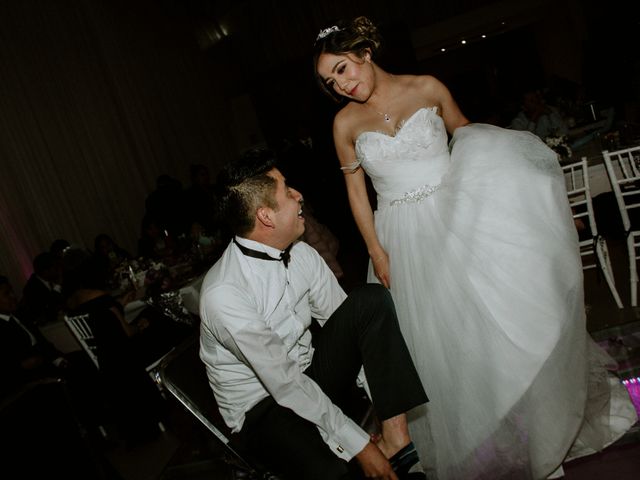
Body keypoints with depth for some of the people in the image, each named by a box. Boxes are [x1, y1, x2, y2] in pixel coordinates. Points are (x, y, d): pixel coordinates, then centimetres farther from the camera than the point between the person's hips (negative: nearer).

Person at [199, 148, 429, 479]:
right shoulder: (223, 294, -26)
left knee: (371, 299, -14)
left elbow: (343, 315, 1)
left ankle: (395, 440, -16)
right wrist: (359, 445, -20)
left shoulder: (301, 253, -5)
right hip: (261, 408, -7)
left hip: (311, 372, 7)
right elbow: (285, 384, -24)